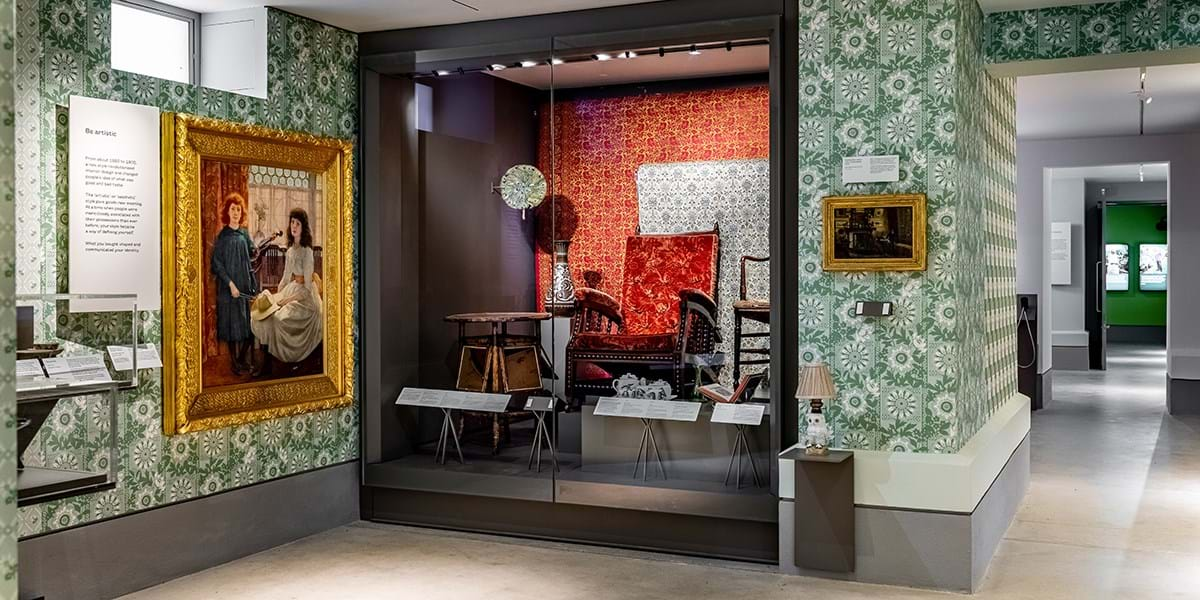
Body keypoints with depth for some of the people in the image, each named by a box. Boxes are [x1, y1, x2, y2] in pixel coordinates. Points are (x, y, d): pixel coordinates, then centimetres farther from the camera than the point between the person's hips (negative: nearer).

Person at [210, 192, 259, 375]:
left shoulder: (245, 233, 9)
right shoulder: (222, 235, -5)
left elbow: (251, 253, 13)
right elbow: (217, 263, -9)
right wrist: (230, 284, -15)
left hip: (246, 284, 4)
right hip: (228, 286, -4)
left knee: (248, 323, 4)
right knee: (232, 323, 0)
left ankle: (243, 358, 19)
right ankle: (234, 361, 10)